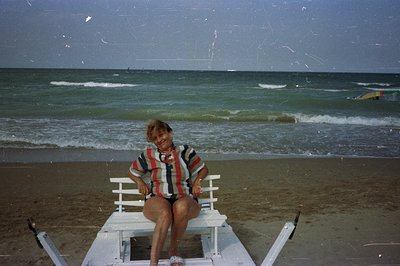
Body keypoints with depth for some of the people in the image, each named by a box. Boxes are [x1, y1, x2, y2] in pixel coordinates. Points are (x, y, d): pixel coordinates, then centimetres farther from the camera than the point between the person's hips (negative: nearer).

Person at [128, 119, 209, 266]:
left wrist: (197, 181, 1)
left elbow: (203, 169, 21)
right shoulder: (149, 155, 11)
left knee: (181, 207, -39)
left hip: (185, 200, 0)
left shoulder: (185, 151, 9)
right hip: (157, 200, 0)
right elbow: (132, 172, 26)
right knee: (165, 214, -39)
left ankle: (174, 249, -16)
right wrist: (140, 182, 6)